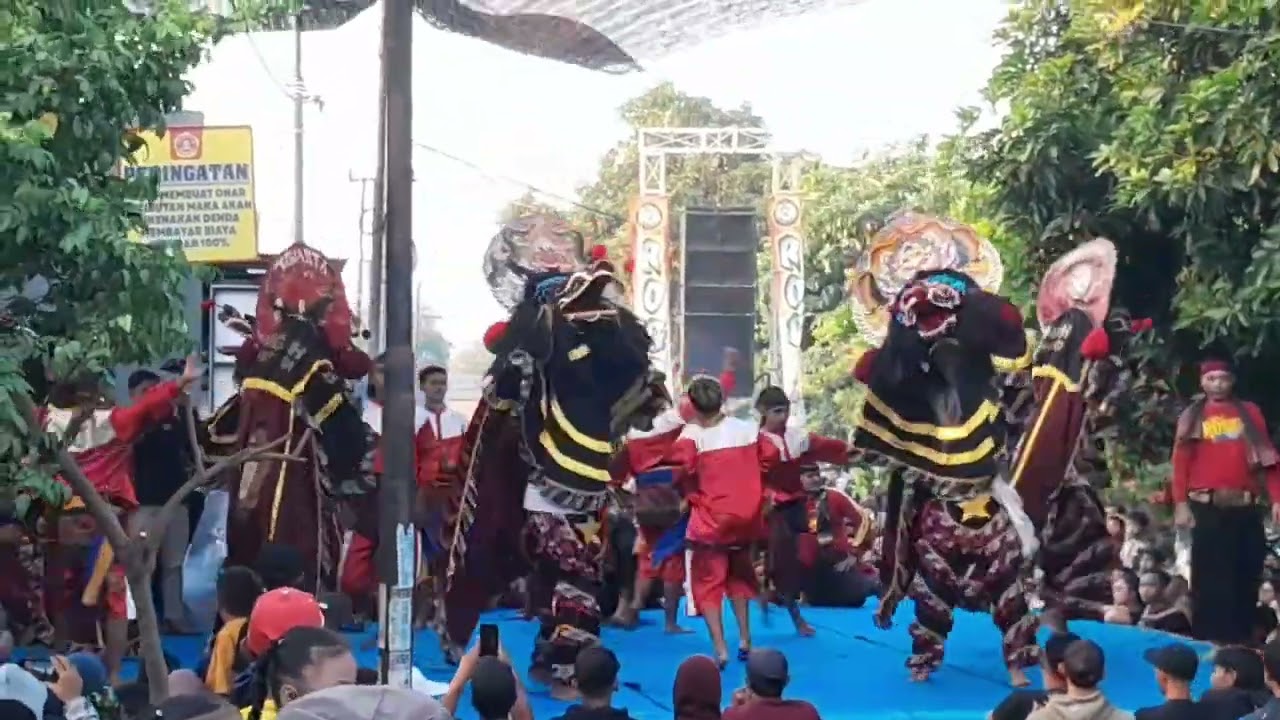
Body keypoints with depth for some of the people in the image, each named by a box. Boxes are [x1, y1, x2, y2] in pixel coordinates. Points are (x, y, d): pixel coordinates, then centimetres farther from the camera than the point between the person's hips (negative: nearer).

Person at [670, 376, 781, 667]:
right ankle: (745, 639, 24)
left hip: (710, 520, -5)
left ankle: (720, 649, -8)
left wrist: (690, 492, -7)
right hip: (745, 515, 5)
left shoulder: (691, 435, -14)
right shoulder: (747, 428, 0)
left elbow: (681, 468, -27)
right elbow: (771, 457, 5)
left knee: (708, 583, 2)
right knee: (739, 576, 24)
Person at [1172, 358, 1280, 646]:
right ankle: (1208, 638, 1)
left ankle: (1240, 638, 9)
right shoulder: (1192, 417, 8)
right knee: (1209, 575, -3)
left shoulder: (1249, 412, 12)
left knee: (1246, 574, 2)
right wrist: (1181, 504, -10)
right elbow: (1181, 463, 1)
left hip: (1245, 507, 2)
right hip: (1207, 507, -2)